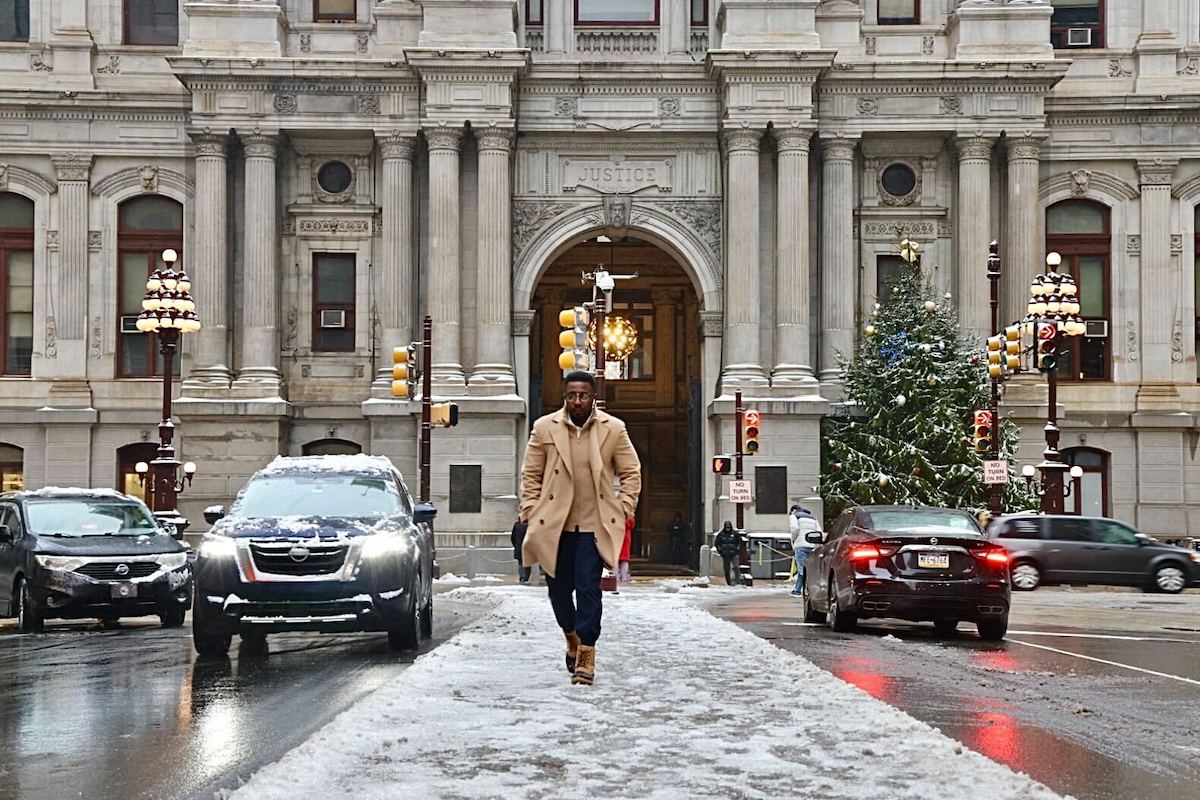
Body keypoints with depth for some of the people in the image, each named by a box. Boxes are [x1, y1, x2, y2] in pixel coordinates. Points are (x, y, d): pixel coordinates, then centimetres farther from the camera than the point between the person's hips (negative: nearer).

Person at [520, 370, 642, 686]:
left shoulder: (613, 429, 0)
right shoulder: (544, 428, 1)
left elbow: (631, 473, 8)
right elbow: (530, 475, 7)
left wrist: (624, 510, -1)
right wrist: (531, 512, 0)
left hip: (594, 526, -2)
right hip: (554, 526, 2)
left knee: (588, 589, -10)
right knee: (559, 589, 11)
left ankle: (586, 654, -2)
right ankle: (572, 636, 38)